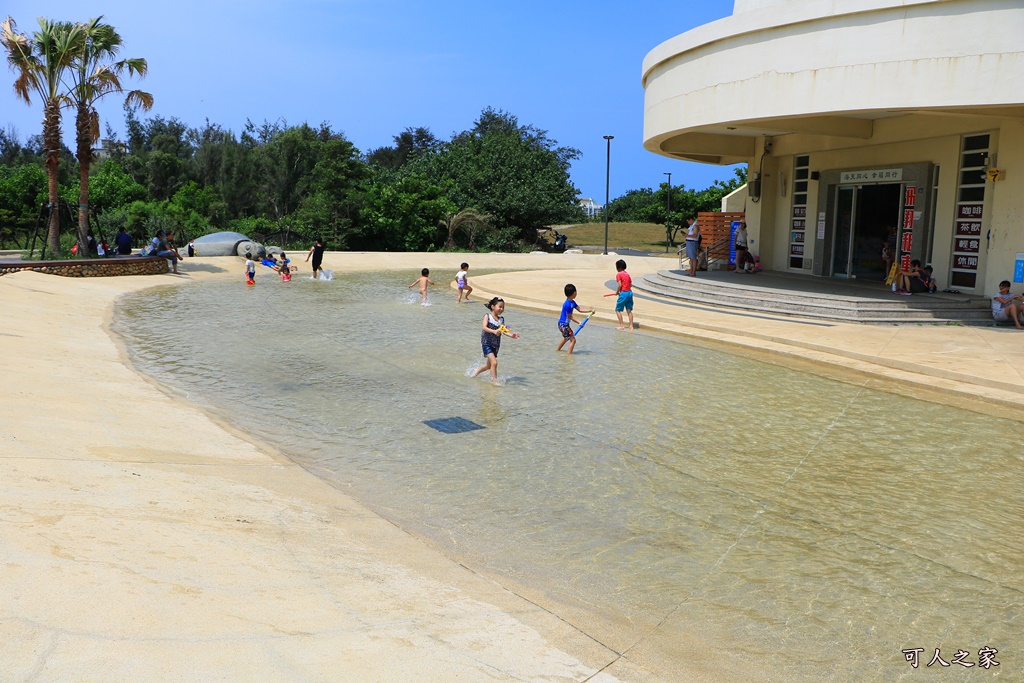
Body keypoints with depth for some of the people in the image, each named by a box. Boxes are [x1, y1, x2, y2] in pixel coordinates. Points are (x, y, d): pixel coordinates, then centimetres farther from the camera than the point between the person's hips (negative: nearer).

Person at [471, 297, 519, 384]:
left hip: (495, 345, 6)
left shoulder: (501, 319, 6)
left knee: (489, 365, 18)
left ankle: (476, 371, 44)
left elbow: (504, 330, -2)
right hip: (486, 344, -6)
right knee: (494, 363, -19)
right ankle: (494, 380, -9)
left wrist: (511, 335, -21)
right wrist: (494, 331, -39)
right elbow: (484, 327, -22)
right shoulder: (488, 316, -8)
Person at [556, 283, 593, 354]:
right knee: (573, 340, -10)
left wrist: (590, 311, 5)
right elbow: (570, 317, -19)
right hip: (564, 324, -11)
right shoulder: (568, 305, -26)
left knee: (566, 338, 32)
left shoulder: (572, 302, 3)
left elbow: (580, 309, 10)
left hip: (562, 324, 11)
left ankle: (557, 350, 48)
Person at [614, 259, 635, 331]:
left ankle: (621, 325, 2)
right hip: (630, 292, 7)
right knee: (629, 310, 10)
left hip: (623, 293, -7)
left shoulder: (618, 274, -9)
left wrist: (617, 292, -3)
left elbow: (620, 285, -17)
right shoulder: (627, 274, 13)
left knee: (618, 310, 5)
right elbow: (631, 284, 11)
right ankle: (631, 326, 9)